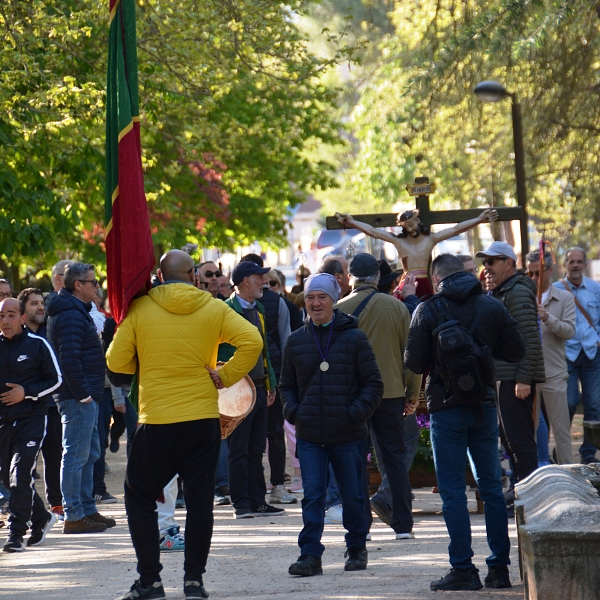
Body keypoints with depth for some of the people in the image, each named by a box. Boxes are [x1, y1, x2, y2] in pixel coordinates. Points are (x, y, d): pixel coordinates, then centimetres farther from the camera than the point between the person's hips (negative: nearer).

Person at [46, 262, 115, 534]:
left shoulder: (77, 311, 19)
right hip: (78, 398, -11)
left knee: (89, 454, 16)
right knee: (76, 456, -7)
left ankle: (87, 510, 23)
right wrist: (82, 393, -21)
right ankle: (74, 516, -6)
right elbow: (69, 358, -25)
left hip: (84, 397, 11)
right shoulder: (71, 315, -16)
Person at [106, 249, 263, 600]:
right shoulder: (213, 309, 1)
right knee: (200, 499, 8)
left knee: (140, 498, 10)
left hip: (156, 419, -1)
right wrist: (225, 376, 2)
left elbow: (117, 361, -2)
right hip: (203, 418, 1)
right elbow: (251, 341, -9)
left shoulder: (140, 309, -3)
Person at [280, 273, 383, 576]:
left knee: (353, 496, 8)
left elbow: (373, 383, 1)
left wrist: (356, 412, -12)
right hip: (309, 435, 2)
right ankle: (310, 556, -7)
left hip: (348, 434, -2)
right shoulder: (296, 341, 9)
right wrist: (293, 411, -1)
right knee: (312, 497, -6)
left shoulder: (354, 338, 0)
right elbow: (287, 384, 18)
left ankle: (357, 550, 25)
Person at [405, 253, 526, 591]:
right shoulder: (492, 307, 1)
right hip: (485, 406, 3)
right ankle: (499, 568, 11)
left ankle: (463, 570, -4)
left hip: (446, 408, -3)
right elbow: (517, 352, 2)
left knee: (453, 491, 0)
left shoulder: (427, 311, -7)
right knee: (492, 487, 11)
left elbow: (414, 363, -7)